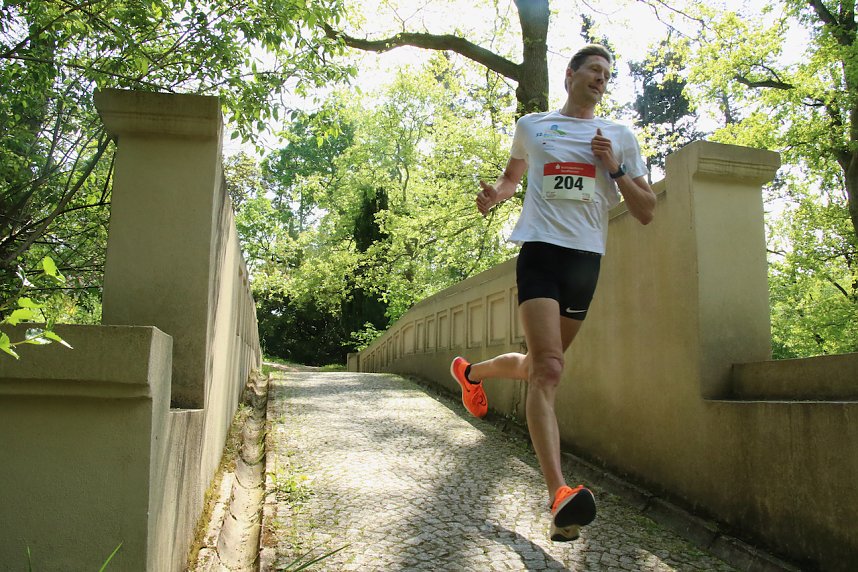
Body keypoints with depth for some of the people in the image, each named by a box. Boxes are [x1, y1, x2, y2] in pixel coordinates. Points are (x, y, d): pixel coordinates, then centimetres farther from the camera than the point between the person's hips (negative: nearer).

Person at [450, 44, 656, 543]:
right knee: (549, 369, -20)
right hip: (541, 250, -3)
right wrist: (494, 195, 7)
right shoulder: (532, 126, 14)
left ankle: (474, 372, 43)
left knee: (540, 366, 13)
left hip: (588, 258, 4)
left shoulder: (621, 137, 14)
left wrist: (615, 169, -4)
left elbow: (646, 212, 11)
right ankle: (559, 494, -23)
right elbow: (513, 175, 30)